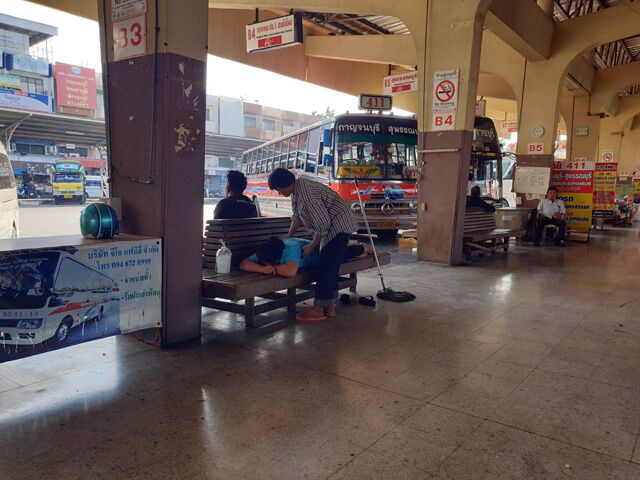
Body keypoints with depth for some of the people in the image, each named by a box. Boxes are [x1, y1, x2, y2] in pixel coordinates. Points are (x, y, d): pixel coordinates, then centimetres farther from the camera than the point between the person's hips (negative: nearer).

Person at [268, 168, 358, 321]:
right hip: (329, 226, 10)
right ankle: (330, 306, 15)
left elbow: (322, 223, -24)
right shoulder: (296, 191, 5)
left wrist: (312, 246, -15)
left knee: (327, 265, -11)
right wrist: (288, 238, 18)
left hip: (339, 225, -10)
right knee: (330, 265, 9)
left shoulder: (306, 193, -26)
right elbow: (297, 217, 19)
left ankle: (318, 310, -8)